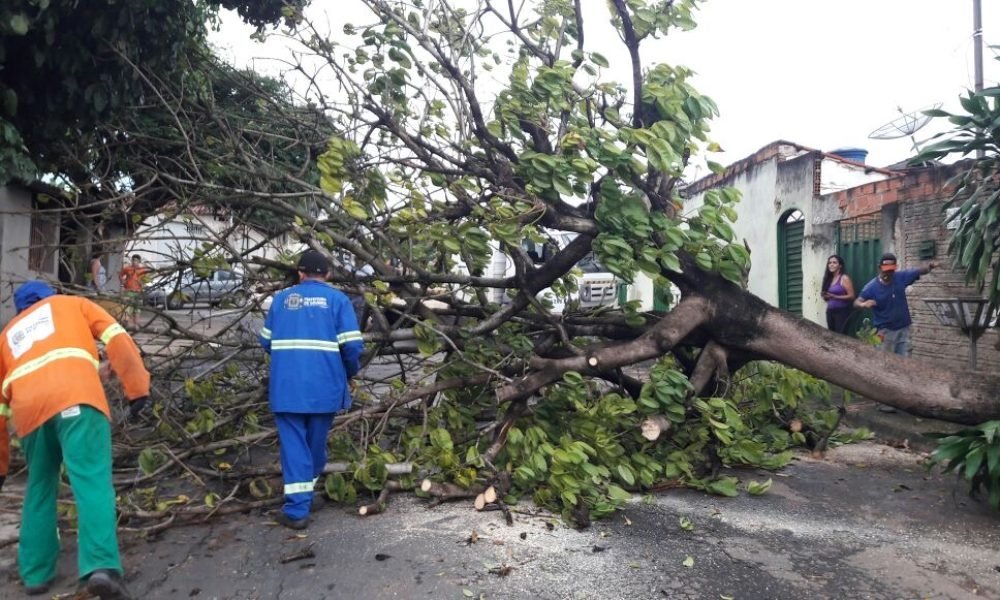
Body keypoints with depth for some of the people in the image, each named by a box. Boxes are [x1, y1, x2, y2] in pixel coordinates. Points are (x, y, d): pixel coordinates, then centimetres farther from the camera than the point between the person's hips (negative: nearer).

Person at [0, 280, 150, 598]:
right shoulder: (72, 303, 31)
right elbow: (118, 339, 10)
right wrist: (138, 388, 4)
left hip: (30, 408, 4)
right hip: (75, 397, -3)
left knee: (39, 489, 22)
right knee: (93, 482, -11)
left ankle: (35, 573, 26)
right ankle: (101, 566, -25)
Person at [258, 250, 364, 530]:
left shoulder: (281, 298, 10)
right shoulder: (337, 299, 0)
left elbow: (266, 341, 16)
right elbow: (352, 345, -7)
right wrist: (351, 372, 12)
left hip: (287, 385, 1)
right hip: (323, 385, -1)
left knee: (293, 443, 3)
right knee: (316, 441, 17)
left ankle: (297, 509, -2)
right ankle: (310, 485, 37)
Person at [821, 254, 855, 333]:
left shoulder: (844, 278, -6)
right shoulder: (829, 279, 14)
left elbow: (851, 296, -11)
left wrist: (835, 297, -18)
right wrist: (825, 296, 3)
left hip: (842, 311, -7)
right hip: (830, 311, 7)